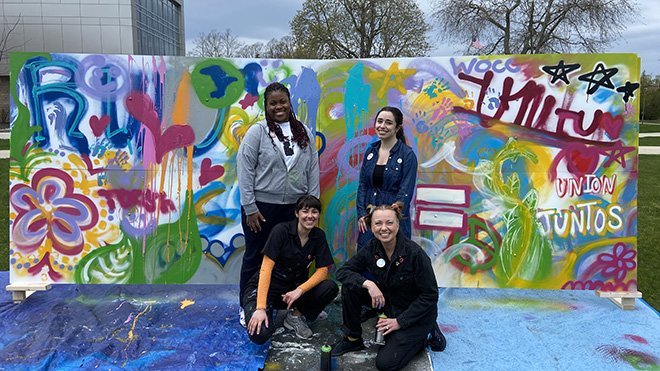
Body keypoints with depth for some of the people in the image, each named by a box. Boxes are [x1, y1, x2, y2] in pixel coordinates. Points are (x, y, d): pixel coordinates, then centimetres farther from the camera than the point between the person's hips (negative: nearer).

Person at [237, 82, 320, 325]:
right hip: (261, 207, -3)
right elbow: (245, 170, -8)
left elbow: (313, 170, 8)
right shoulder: (257, 132, -4)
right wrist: (250, 208, -11)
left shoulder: (305, 133, 8)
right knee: (255, 258, 9)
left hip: (294, 208, 3)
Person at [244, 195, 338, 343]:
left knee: (330, 288, -22)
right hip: (266, 287, -4)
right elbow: (266, 268, -23)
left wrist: (300, 290, -23)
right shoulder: (281, 231, -19)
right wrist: (260, 308, -29)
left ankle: (295, 316, 1)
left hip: (293, 288, 4)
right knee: (260, 334, -28)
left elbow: (322, 270, -6)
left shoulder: (319, 236, -4)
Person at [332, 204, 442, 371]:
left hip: (416, 313, -5)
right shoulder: (372, 248, -13)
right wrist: (368, 284, -28)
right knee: (350, 287, -15)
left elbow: (430, 296, -20)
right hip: (387, 302, 5)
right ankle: (353, 339, 4)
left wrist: (400, 321, -20)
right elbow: (342, 271, -10)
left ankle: (424, 334, 11)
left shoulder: (415, 253, -27)